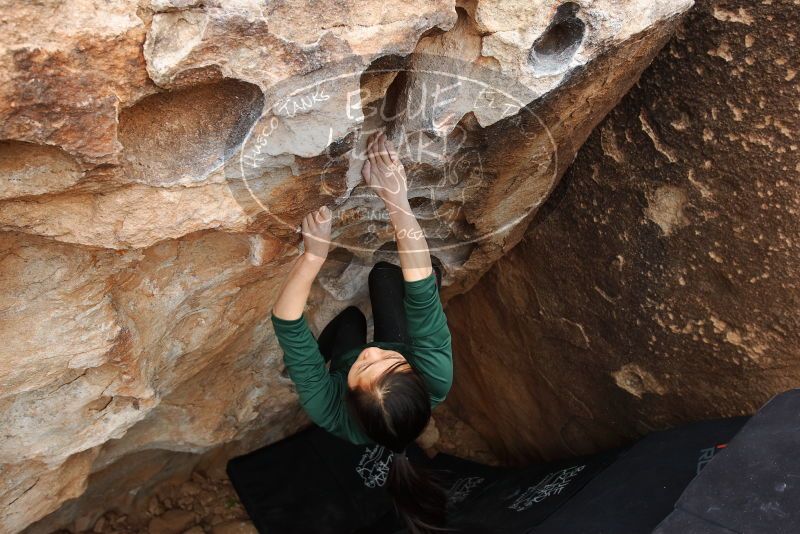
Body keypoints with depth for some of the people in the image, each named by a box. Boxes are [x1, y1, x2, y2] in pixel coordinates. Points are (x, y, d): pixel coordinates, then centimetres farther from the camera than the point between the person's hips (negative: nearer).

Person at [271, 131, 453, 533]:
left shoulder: (331, 413, -45)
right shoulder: (436, 383, -46)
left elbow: (286, 323, -41)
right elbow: (423, 293, -47)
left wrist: (314, 254, -48)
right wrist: (398, 201, -53)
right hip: (400, 374, 1)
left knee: (350, 315, 20)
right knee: (384, 274, 1)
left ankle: (332, 345, 53)